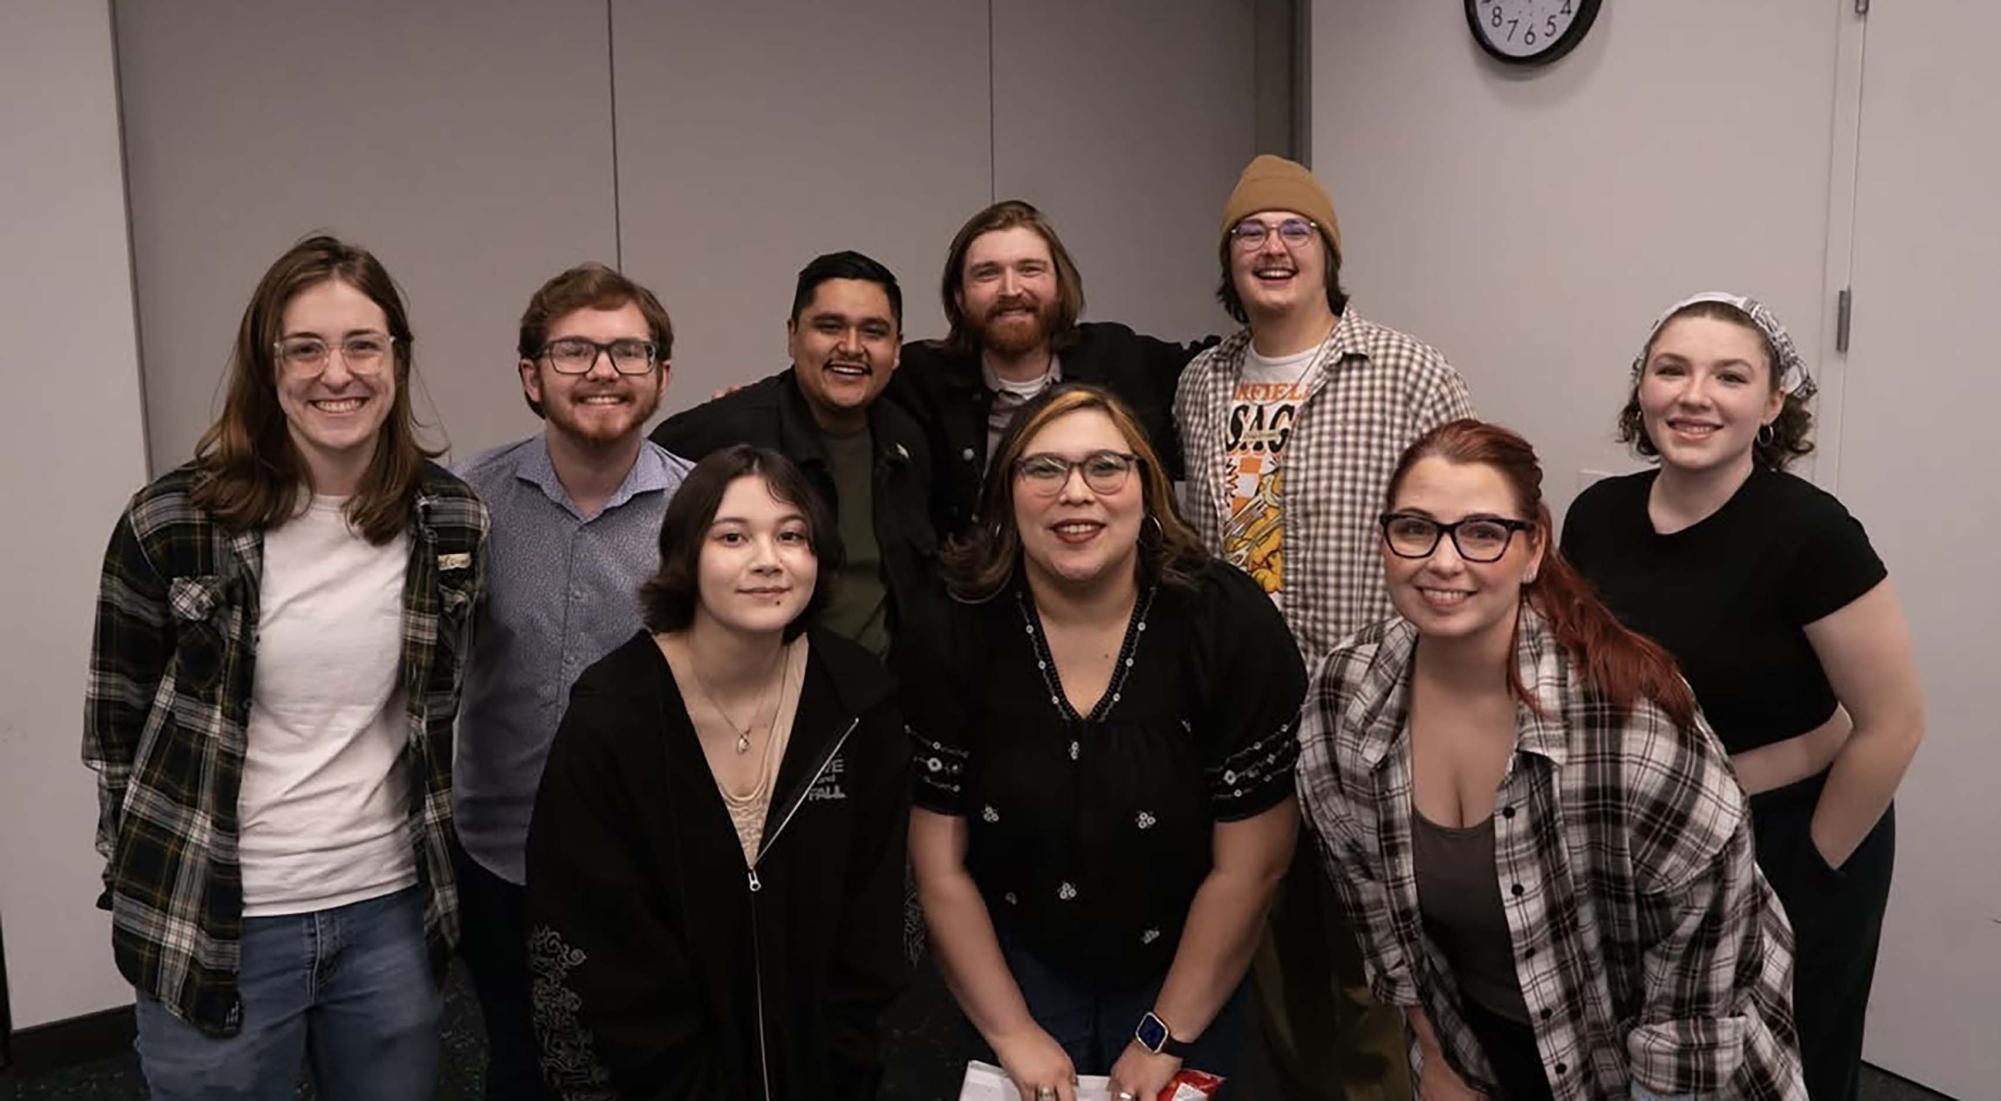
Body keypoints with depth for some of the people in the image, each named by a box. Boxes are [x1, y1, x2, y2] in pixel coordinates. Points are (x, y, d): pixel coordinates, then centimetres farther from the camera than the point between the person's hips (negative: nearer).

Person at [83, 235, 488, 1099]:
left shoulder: (452, 520, -3)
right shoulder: (172, 522, -11)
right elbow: (115, 721, 1)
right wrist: (145, 883, 5)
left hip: (388, 910, 3)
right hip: (216, 924, -2)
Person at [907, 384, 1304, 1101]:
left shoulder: (1230, 624, -20)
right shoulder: (954, 637, -16)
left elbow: (1249, 866, -15)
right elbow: (941, 869, -10)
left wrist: (1163, 1039, -10)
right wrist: (1014, 1035, -7)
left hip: (1184, 978, 0)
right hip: (1016, 965, 1)